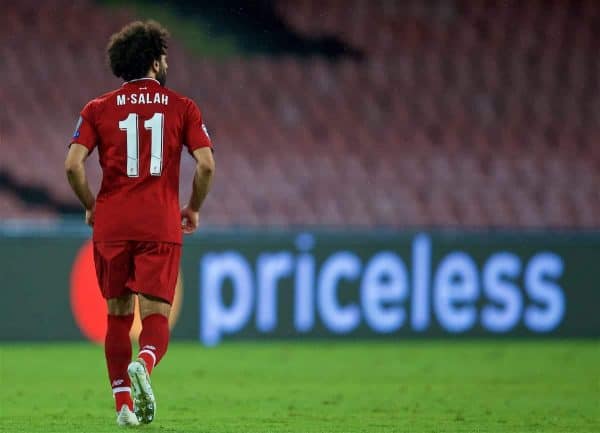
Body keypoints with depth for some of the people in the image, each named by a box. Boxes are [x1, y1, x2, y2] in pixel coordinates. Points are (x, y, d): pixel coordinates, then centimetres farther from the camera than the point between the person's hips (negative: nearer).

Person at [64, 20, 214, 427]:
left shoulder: (99, 109, 6)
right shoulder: (182, 108, 5)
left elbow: (73, 165, -5)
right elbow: (206, 165, -4)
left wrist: (91, 206, 10)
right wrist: (194, 208, 11)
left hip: (111, 224, 1)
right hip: (161, 225, -1)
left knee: (118, 315, 13)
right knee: (156, 315, -1)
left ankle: (124, 403, 7)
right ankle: (144, 364, -33)